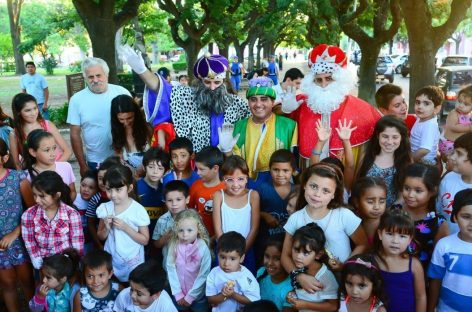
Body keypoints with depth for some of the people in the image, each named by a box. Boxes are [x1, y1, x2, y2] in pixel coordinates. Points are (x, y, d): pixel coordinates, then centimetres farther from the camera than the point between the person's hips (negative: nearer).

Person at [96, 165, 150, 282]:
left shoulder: (138, 210, -17)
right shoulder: (105, 208, -7)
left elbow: (145, 240, -13)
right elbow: (101, 237, 5)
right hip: (110, 259, 3)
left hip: (132, 262, -3)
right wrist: (107, 228, -17)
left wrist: (125, 227, -24)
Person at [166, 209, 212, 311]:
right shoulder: (174, 245, -12)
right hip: (179, 294, 2)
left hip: (198, 295, -2)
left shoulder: (203, 248, -20)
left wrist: (190, 296, -12)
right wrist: (178, 293, -9)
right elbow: (171, 269, -9)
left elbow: (203, 274, -16)